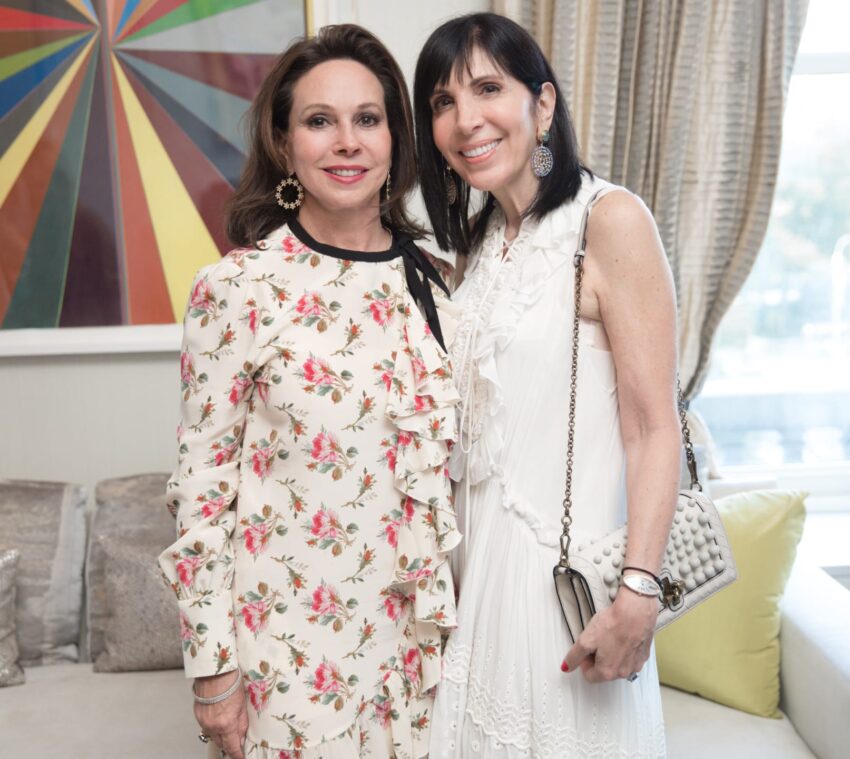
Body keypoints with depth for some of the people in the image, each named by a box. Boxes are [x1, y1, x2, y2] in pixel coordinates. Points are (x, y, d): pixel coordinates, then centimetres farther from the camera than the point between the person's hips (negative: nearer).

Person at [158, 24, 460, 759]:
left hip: (412, 627, 4)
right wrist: (211, 665, -8)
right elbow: (202, 480, -10)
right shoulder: (237, 288, -13)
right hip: (290, 635, -4)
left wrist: (452, 607, 11)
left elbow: (444, 463, 8)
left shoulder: (429, 281, 0)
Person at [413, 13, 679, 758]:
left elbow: (654, 426, -17)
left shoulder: (610, 220, -13)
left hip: (569, 559, -7)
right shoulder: (477, 242, 9)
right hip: (483, 555, 7)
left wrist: (638, 593, -23)